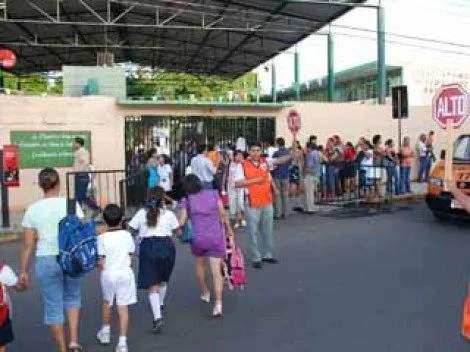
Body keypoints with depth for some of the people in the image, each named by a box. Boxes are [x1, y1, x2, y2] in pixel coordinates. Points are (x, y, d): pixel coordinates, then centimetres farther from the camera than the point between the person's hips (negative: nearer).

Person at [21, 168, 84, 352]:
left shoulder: (32, 209, -2)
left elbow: (28, 244, -1)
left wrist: (24, 270, 7)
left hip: (46, 261, 0)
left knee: (53, 306, 12)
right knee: (72, 298, 24)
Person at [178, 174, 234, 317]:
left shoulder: (186, 200, -4)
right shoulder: (213, 194, 1)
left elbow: (181, 223, -9)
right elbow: (223, 215, 4)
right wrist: (229, 230, 17)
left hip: (197, 238, 0)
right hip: (216, 237, 0)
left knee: (200, 264, 27)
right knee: (216, 270, 1)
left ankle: (205, 293, 40)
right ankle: (218, 303, -10)